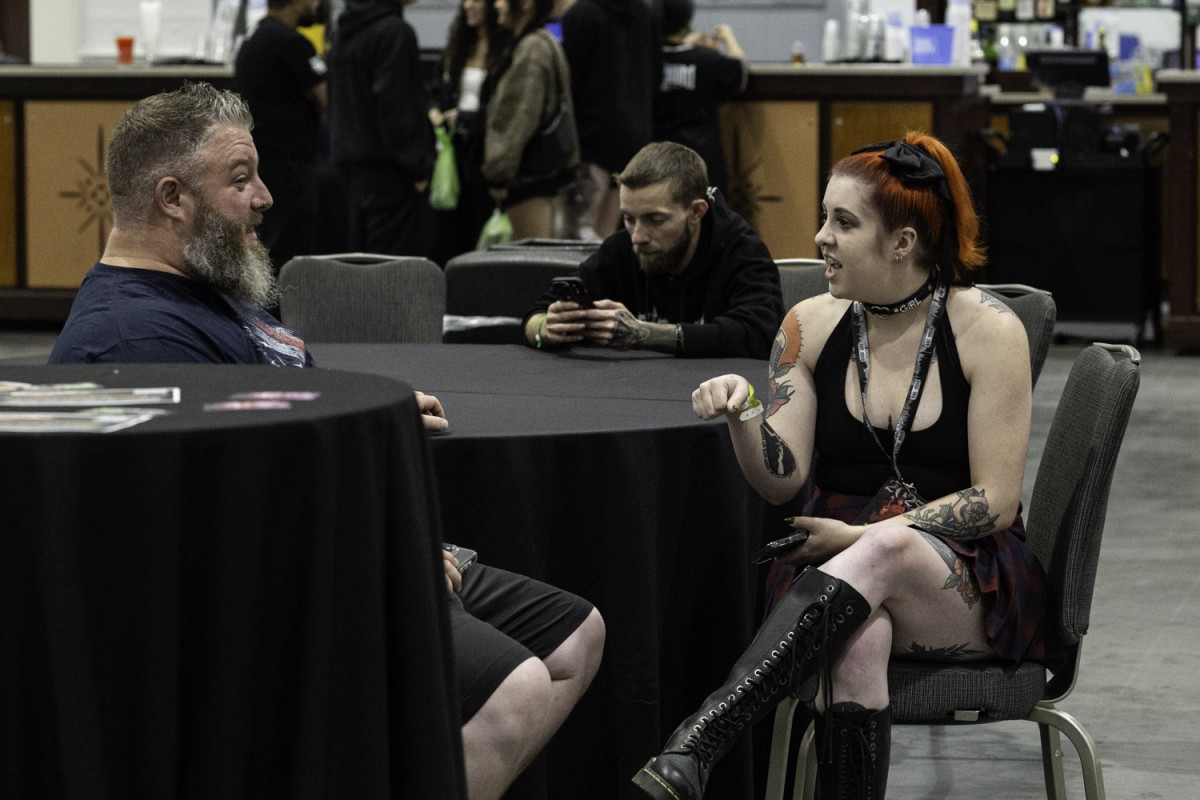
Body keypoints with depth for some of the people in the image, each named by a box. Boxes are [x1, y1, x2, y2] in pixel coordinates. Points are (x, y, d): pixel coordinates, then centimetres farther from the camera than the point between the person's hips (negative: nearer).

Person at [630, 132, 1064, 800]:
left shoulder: (988, 330, -4)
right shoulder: (812, 326, 6)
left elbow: (995, 500, -7)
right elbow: (782, 481, -1)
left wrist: (863, 537, -15)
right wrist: (743, 413, -21)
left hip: (969, 583, -2)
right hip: (838, 570, 2)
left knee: (885, 552, -39)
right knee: (858, 640, -37)